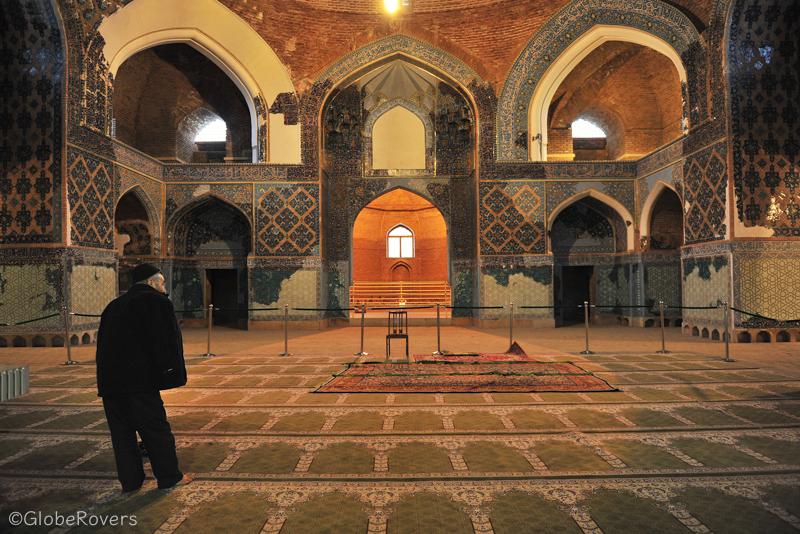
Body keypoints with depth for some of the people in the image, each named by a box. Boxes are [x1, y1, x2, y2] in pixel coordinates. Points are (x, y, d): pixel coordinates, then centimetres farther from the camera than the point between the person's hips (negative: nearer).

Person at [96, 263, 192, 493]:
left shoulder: (114, 306, 18)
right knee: (156, 429, 4)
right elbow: (167, 342, -11)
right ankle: (169, 476, 15)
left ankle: (130, 480, 21)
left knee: (122, 432, 13)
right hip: (139, 380, -7)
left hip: (109, 381, 7)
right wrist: (172, 374, -6)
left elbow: (104, 343, 20)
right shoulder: (157, 302, -5)